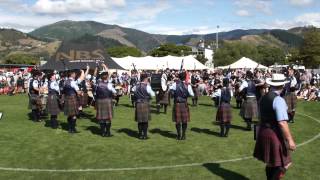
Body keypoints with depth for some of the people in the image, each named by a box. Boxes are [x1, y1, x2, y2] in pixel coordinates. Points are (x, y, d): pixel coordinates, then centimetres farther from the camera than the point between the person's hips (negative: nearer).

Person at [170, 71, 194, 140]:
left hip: (177, 104, 1)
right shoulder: (188, 85, -8)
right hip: (184, 104, 0)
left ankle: (179, 135, 15)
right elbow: (192, 94, -3)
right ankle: (183, 135, 15)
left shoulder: (175, 84, -8)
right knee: (184, 120, 11)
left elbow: (170, 89, 2)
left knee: (177, 120, 8)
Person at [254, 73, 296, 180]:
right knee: (283, 165, 2)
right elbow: (282, 123, -23)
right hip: (275, 135, -9)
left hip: (263, 132, 9)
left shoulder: (263, 98, 8)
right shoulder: (278, 100, -18)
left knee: (270, 162, 20)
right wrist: (290, 140, -19)